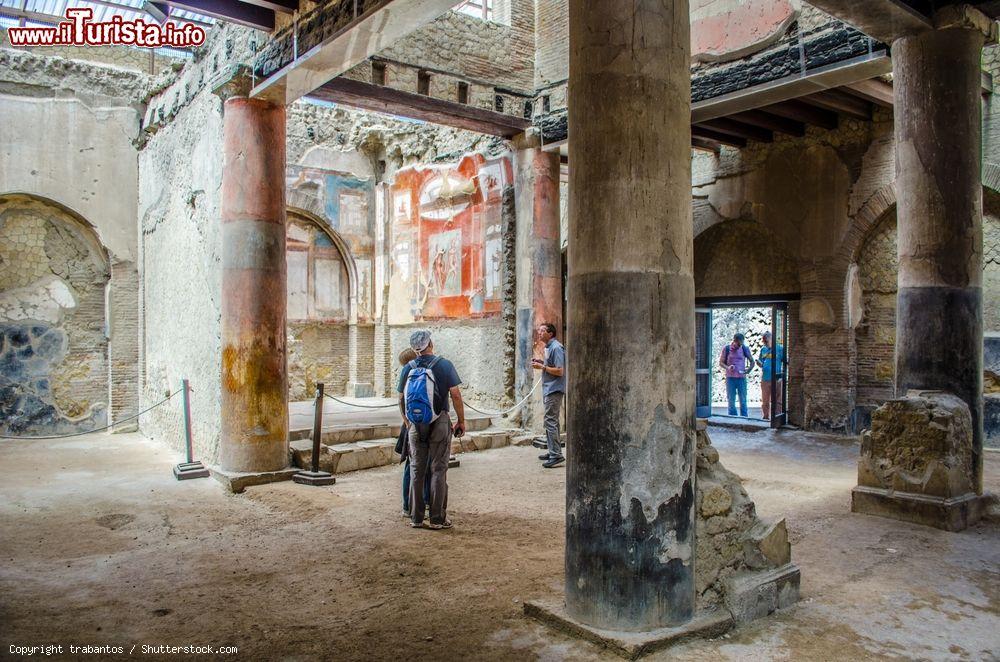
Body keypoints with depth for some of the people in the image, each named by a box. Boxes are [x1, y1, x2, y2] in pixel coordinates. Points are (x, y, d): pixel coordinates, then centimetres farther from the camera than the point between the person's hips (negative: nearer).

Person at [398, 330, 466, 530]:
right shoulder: (444, 365, -5)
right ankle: (437, 519, 6)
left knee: (416, 470, 10)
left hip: (415, 425, 3)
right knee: (439, 470, 3)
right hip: (440, 422, -3)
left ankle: (416, 518, 15)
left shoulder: (407, 369, 3)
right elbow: (455, 395, -9)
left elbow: (401, 399, 9)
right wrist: (461, 421, 1)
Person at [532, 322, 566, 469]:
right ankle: (552, 451, 24)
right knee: (551, 422, 15)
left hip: (554, 389, -11)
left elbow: (559, 371, -21)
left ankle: (556, 455, -10)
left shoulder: (556, 348, -16)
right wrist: (542, 362, 10)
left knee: (551, 421, -11)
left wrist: (542, 367, -17)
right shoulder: (549, 347, 15)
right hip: (549, 389, 11)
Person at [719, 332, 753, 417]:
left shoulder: (744, 349, 2)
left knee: (743, 400, 2)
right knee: (731, 400, 4)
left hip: (742, 377, 1)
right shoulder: (726, 349, -1)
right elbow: (721, 362, 4)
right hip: (730, 378, 0)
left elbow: (752, 361, 11)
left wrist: (749, 369, -9)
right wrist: (727, 367, -16)